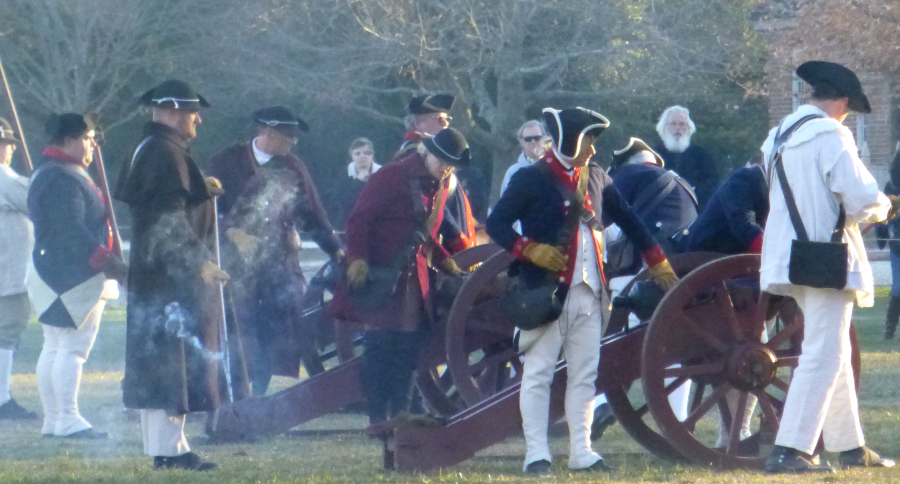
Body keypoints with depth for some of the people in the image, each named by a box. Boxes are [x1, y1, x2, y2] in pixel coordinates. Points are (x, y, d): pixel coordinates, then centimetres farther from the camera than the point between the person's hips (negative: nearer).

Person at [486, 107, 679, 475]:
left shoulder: (595, 178, 13)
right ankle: (536, 454, -3)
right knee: (538, 372, -3)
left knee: (584, 374, 7)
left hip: (588, 293, 6)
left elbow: (626, 218, 23)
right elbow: (495, 224, -6)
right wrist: (532, 250, -19)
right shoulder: (531, 180, -4)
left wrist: (657, 262, 24)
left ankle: (581, 452, 12)